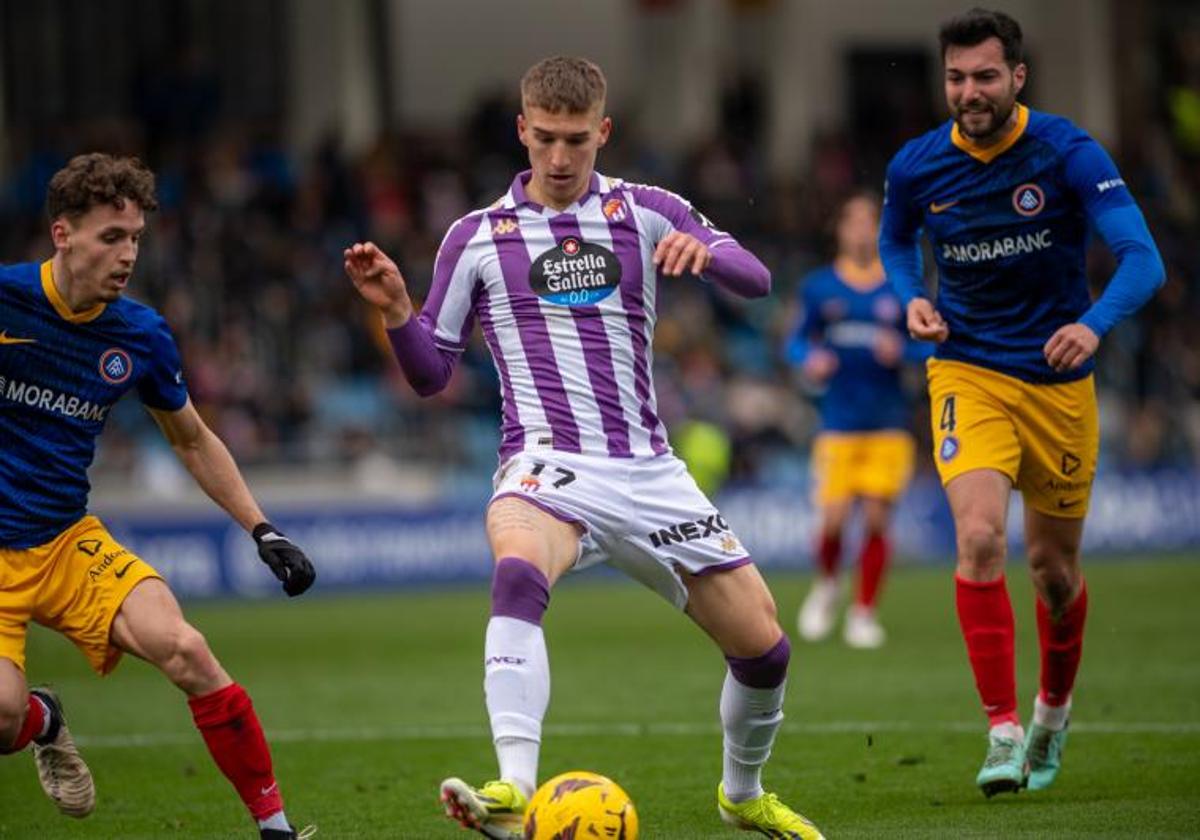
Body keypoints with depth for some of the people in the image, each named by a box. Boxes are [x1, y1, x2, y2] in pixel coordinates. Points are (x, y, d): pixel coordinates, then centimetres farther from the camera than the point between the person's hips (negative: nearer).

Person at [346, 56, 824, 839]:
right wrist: (396, 310, -11)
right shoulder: (477, 238, 5)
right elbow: (431, 372, 9)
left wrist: (705, 251, -28)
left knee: (763, 647, 4)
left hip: (647, 472, 3)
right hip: (549, 468, -3)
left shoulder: (645, 213, 6)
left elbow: (756, 280, -7)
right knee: (518, 572, -38)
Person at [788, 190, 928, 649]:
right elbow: (799, 341, 12)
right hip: (839, 421, 0)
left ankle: (864, 612, 9)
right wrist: (809, 361, -10)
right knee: (834, 520, -9)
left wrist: (900, 350, -14)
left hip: (888, 423, 0)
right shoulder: (820, 286, 5)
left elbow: (927, 346, 6)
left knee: (877, 517, -6)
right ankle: (826, 586, 22)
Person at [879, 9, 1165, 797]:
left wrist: (1094, 324, -38)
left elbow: (1143, 258, -19)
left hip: (1059, 379, 0)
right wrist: (912, 299, -5)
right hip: (968, 372, 0)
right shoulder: (917, 167, -5)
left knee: (1054, 566, 10)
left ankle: (1054, 709, 39)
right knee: (981, 538, -23)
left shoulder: (1069, 153, -14)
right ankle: (1003, 731, -18)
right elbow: (895, 241, 17)